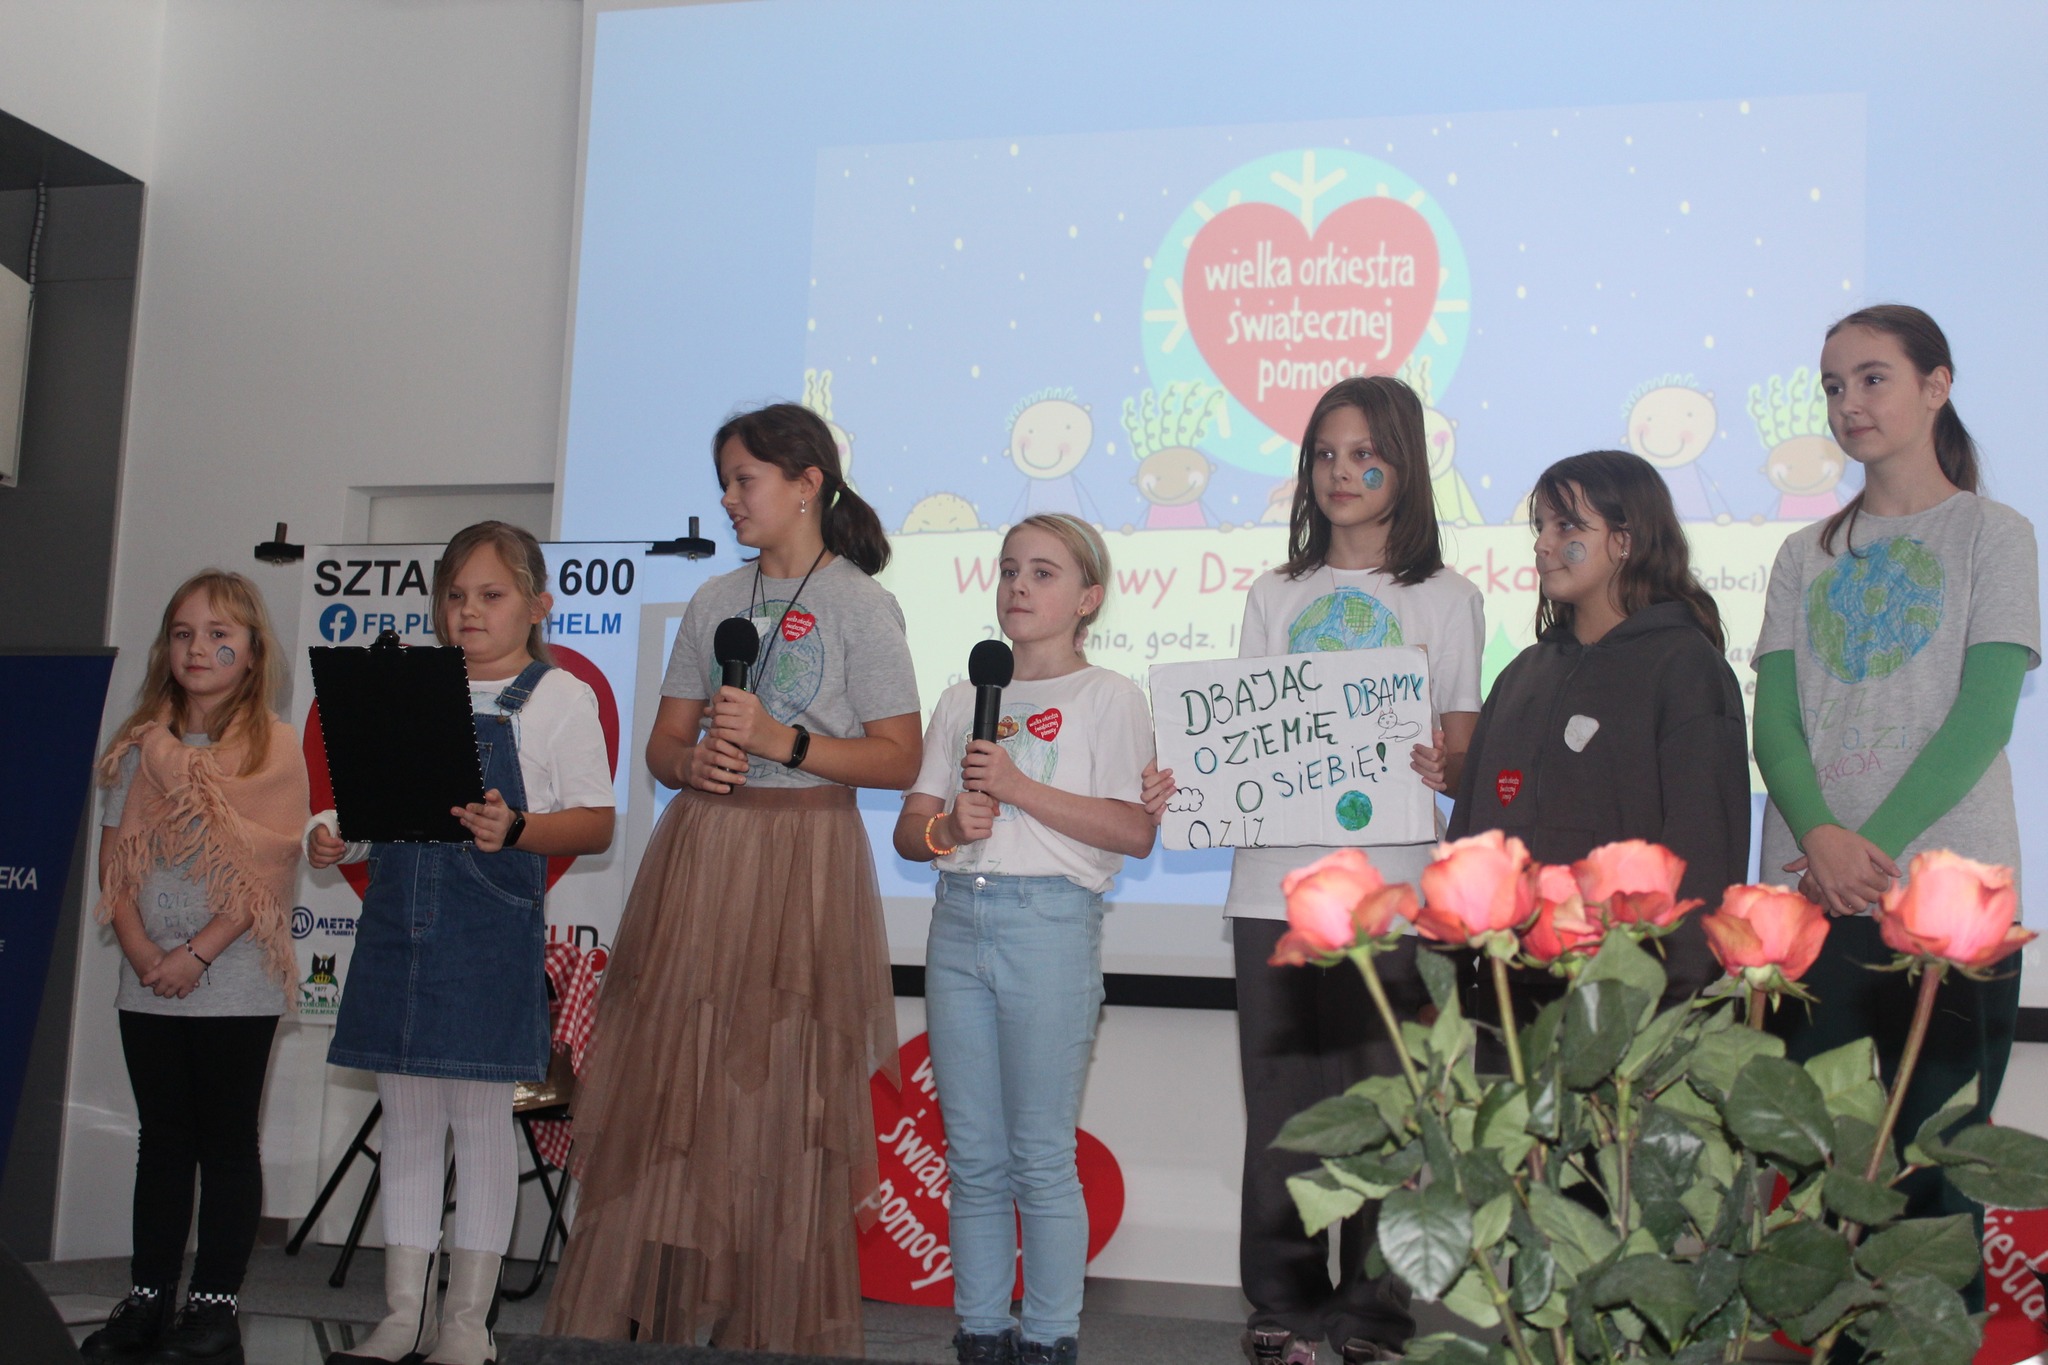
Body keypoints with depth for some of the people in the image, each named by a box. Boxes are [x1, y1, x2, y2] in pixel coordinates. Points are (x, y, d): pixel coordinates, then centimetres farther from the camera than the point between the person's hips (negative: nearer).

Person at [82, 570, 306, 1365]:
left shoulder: (272, 749, -5)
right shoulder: (141, 747, 8)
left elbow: (269, 869, -10)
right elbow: (114, 853, 5)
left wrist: (198, 951, -16)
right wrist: (138, 946, -8)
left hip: (235, 980, -4)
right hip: (148, 980, 4)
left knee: (227, 1142, 3)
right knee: (162, 1139, 12)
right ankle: (146, 1300, 19)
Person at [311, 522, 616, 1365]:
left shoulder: (560, 697, 0)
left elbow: (596, 822, -6)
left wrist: (514, 829, -22)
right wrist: (335, 838, -3)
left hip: (491, 925, -5)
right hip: (397, 918, 5)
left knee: (481, 1115, 1)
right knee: (406, 1117, 10)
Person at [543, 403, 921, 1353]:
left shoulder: (858, 603, -1)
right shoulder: (714, 602, 14)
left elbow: (899, 758, -5)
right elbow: (662, 745, 16)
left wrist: (783, 743, -15)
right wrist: (693, 761, -7)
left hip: (802, 858, -4)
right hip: (700, 853, 4)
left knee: (782, 1105, -4)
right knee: (667, 1089, 0)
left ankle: (781, 1336, 5)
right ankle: (626, 1323, 7)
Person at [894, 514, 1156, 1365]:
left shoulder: (1107, 698, 2)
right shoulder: (964, 700, 17)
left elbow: (1133, 832, -10)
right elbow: (909, 829, 14)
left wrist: (1017, 786, -14)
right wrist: (947, 827, -8)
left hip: (1050, 919, -5)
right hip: (958, 918, 5)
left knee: (1040, 1157, -2)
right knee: (972, 1157, 8)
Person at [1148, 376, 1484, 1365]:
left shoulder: (1443, 598, 8)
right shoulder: (1275, 597, 16)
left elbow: (1464, 745, 4)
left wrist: (1444, 769, -18)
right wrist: (1178, 783, -6)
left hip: (1388, 883, -2)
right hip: (1273, 882, 2)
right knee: (1280, 1100, 3)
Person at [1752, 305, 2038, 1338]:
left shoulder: (1990, 533, 4)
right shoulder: (1807, 556, 15)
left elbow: (1983, 716, -7)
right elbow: (1773, 719, 4)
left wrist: (1877, 843, -17)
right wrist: (1818, 836, -15)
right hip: (1810, 894, 4)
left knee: (1935, 1167, 0)